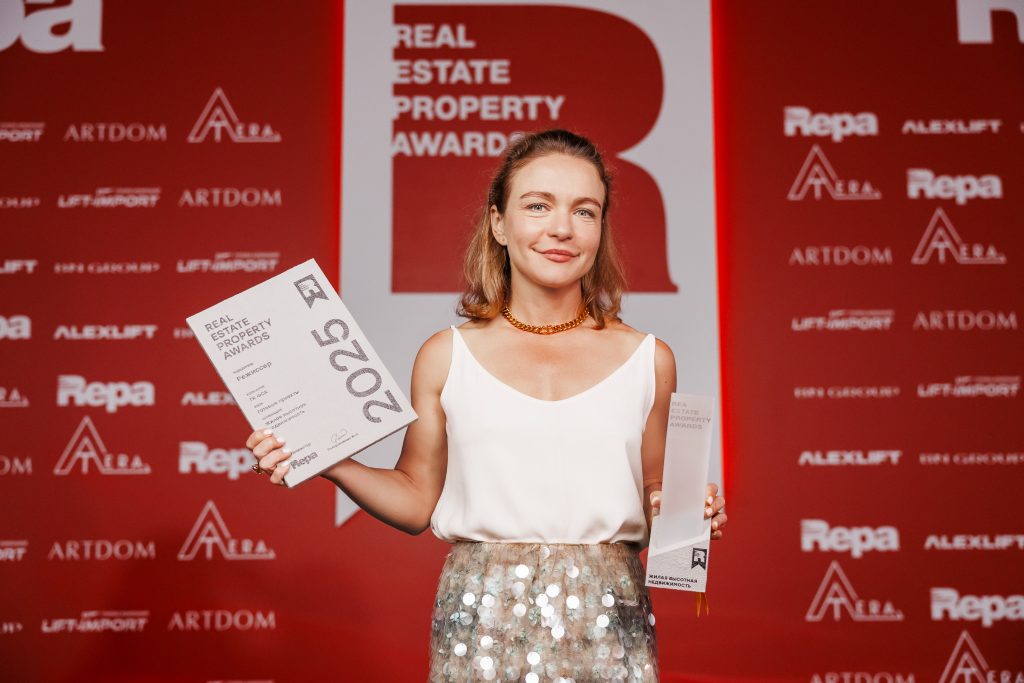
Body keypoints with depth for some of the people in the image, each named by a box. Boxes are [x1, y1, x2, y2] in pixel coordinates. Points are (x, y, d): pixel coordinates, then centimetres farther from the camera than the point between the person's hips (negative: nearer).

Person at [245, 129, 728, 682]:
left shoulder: (648, 360, 4)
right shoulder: (445, 357, 2)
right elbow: (416, 501, 7)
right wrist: (328, 461, -6)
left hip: (606, 622, 1)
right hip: (481, 623, -1)